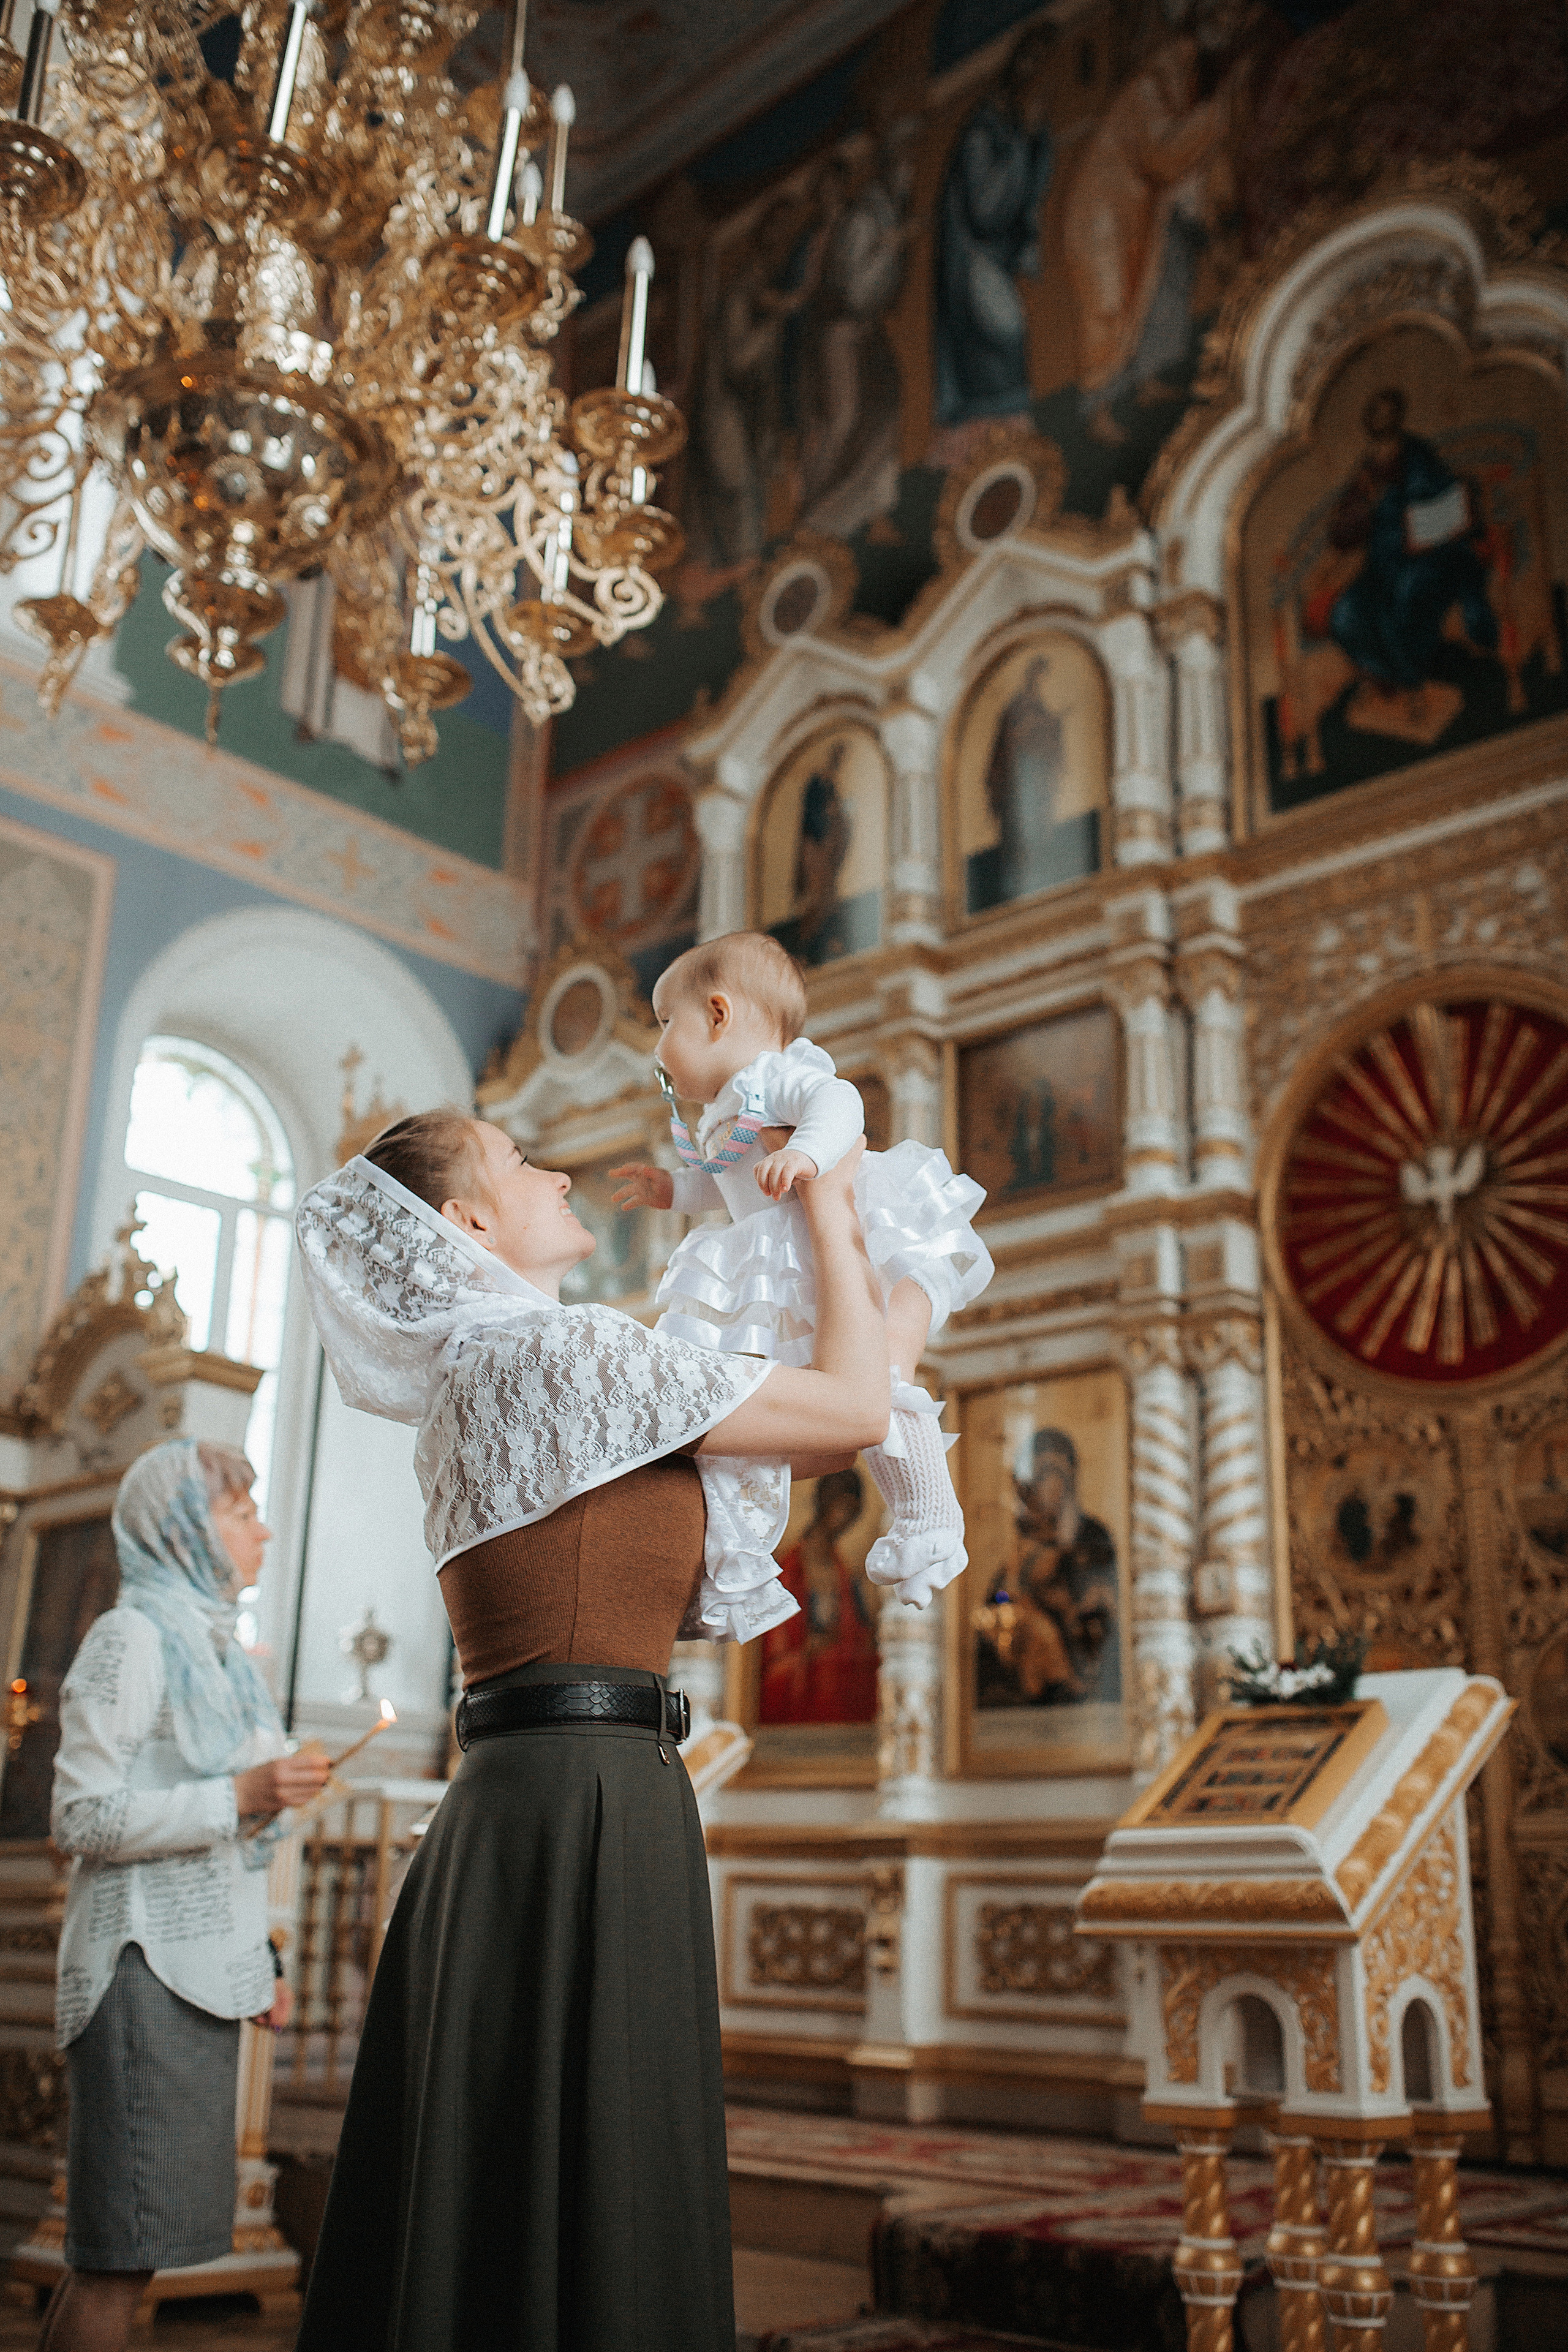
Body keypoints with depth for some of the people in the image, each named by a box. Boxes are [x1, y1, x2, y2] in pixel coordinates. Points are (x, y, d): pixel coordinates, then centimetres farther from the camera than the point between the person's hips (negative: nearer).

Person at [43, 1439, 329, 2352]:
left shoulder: (216, 1648, 19)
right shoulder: (131, 1638, -7)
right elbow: (83, 1816, -14)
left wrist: (260, 1959, 18)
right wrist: (240, 1796, -20)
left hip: (204, 1968, 8)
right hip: (148, 1966, -8)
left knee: (118, 2252, 8)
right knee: (124, 2251, -8)